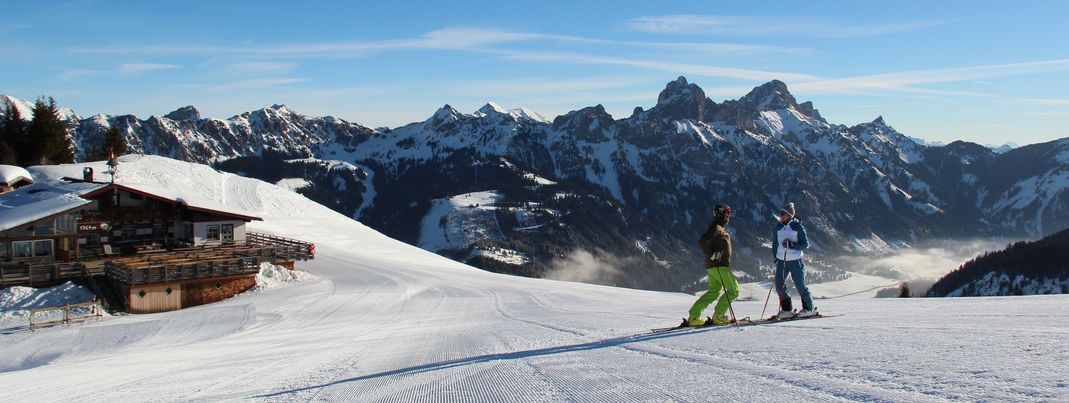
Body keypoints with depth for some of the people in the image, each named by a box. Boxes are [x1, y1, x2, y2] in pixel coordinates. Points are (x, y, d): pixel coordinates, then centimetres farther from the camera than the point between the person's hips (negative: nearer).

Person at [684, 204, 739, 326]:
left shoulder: (721, 228, 21)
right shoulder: (716, 227, -10)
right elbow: (701, 242, -20)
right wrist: (711, 255, -22)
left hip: (722, 265, 10)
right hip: (718, 265, -10)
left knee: (713, 292, 12)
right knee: (733, 290, -6)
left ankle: (693, 317, 10)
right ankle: (718, 315, -3)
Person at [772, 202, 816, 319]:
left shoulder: (798, 227, -8)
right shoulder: (778, 228, 7)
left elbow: (805, 244, -10)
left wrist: (792, 245, -24)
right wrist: (775, 257, 17)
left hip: (795, 261, -5)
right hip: (781, 261, 5)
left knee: (800, 285, 1)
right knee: (779, 284, -2)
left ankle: (809, 308, 17)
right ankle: (787, 309, 7)